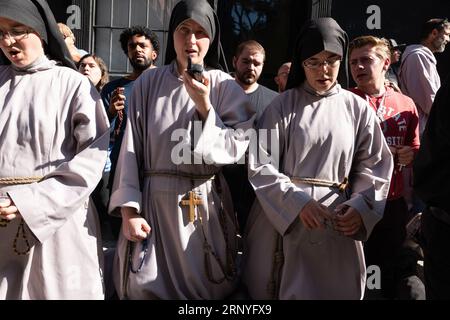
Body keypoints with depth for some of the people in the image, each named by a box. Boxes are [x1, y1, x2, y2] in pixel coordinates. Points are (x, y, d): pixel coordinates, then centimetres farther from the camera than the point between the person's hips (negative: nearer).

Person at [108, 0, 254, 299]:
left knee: (203, 287, 9)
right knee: (147, 287, 6)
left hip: (206, 205, 0)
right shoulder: (148, 83, 1)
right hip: (153, 202, 1)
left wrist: (204, 105, -18)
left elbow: (236, 149, -8)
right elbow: (131, 149, 1)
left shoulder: (225, 87, -1)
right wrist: (128, 210, -5)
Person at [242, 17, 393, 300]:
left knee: (334, 288, 10)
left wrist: (360, 206, -12)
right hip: (281, 217, -1)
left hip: (337, 220, 1)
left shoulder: (358, 108, 1)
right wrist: (298, 202, -18)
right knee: (284, 289, 11)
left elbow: (375, 165, 4)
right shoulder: (283, 105, -3)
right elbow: (260, 165, -8)